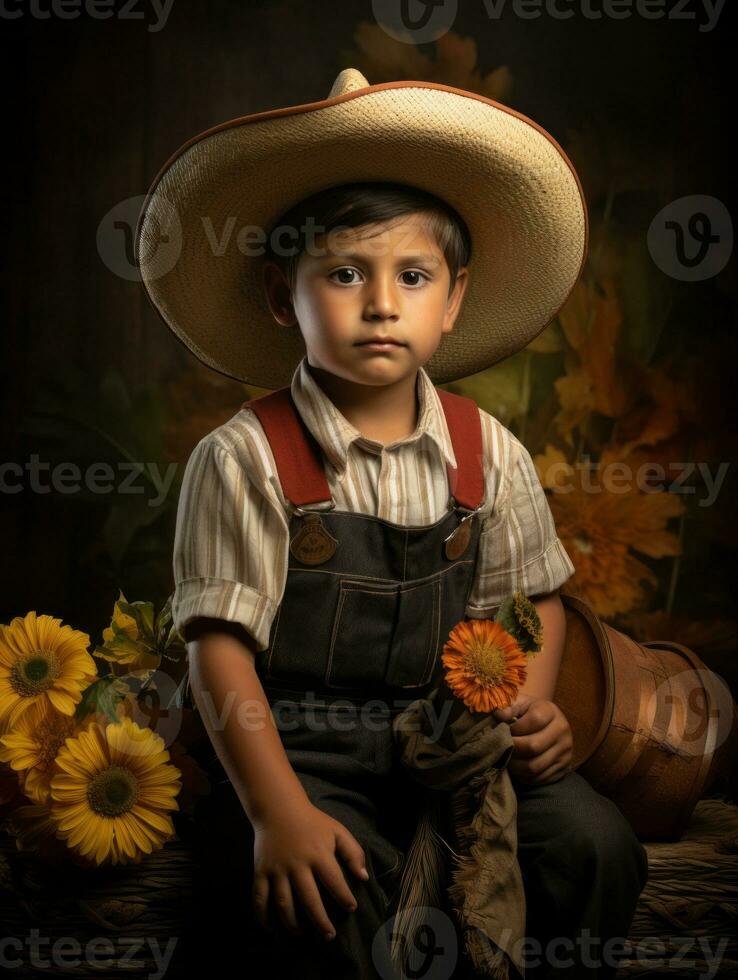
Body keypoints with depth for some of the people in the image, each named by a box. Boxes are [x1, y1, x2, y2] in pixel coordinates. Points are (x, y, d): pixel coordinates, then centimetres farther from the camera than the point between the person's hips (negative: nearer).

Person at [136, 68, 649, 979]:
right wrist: (278, 812, -20)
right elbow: (220, 646, -12)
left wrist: (530, 707, -7)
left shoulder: (489, 453, 1)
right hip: (299, 744, -3)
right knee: (330, 898, -29)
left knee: (593, 842, -15)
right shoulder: (244, 458, -11)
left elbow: (531, 597, 13)